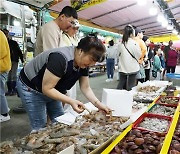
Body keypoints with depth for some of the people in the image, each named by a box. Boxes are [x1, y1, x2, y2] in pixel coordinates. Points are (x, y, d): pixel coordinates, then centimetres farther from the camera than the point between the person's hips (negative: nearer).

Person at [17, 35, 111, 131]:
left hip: (51, 91, 8)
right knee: (40, 127, -5)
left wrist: (97, 103, -17)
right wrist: (71, 101, -36)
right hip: (31, 89, -7)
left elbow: (85, 88, -4)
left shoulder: (83, 63, -10)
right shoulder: (60, 58, -35)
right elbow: (46, 89, -31)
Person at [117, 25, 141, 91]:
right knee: (130, 87, 4)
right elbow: (139, 55, -5)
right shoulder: (134, 43, -14)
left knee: (121, 85, 13)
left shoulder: (120, 43, -2)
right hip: (132, 68, -4)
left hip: (122, 68, 4)